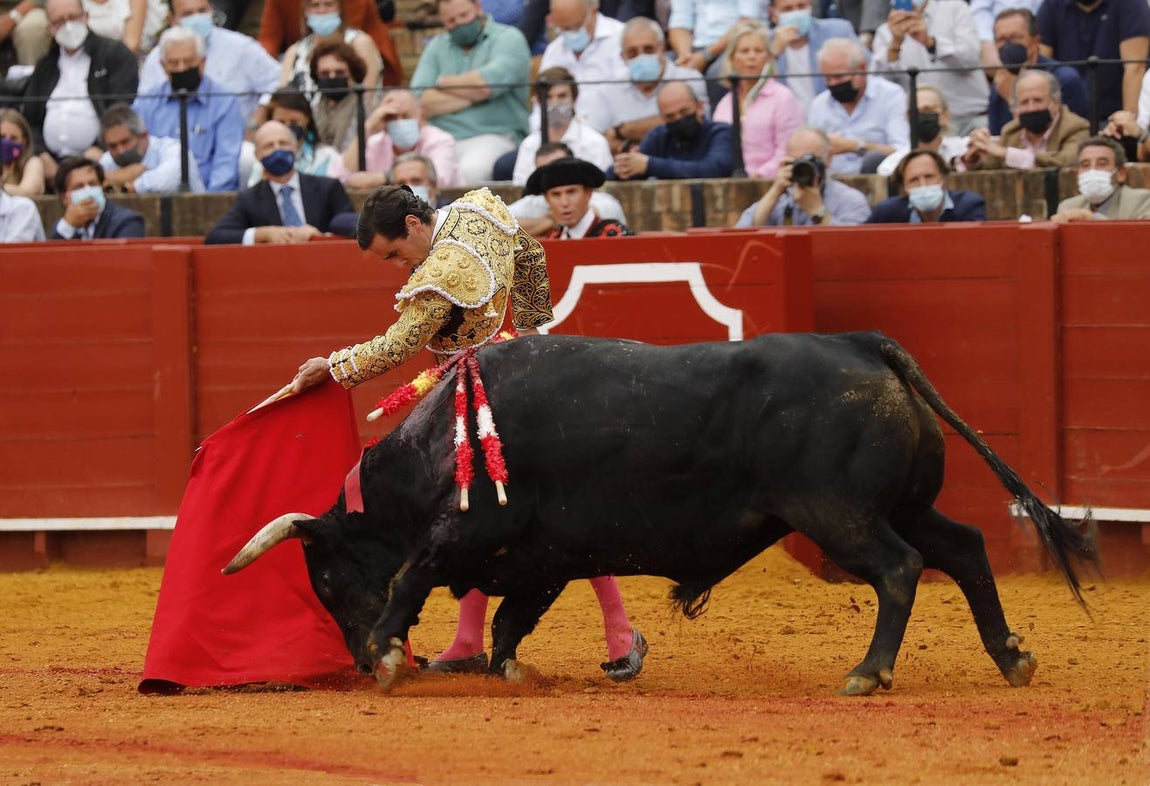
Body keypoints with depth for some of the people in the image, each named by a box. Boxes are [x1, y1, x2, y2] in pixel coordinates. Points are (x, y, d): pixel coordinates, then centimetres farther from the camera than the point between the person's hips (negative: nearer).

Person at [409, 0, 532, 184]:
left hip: (495, 136, -3)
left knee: (470, 171, -38)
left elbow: (487, 84, -12)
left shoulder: (508, 38, 6)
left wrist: (444, 83, 5)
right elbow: (420, 101, 4)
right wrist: (471, 96, -4)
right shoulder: (437, 46, 19)